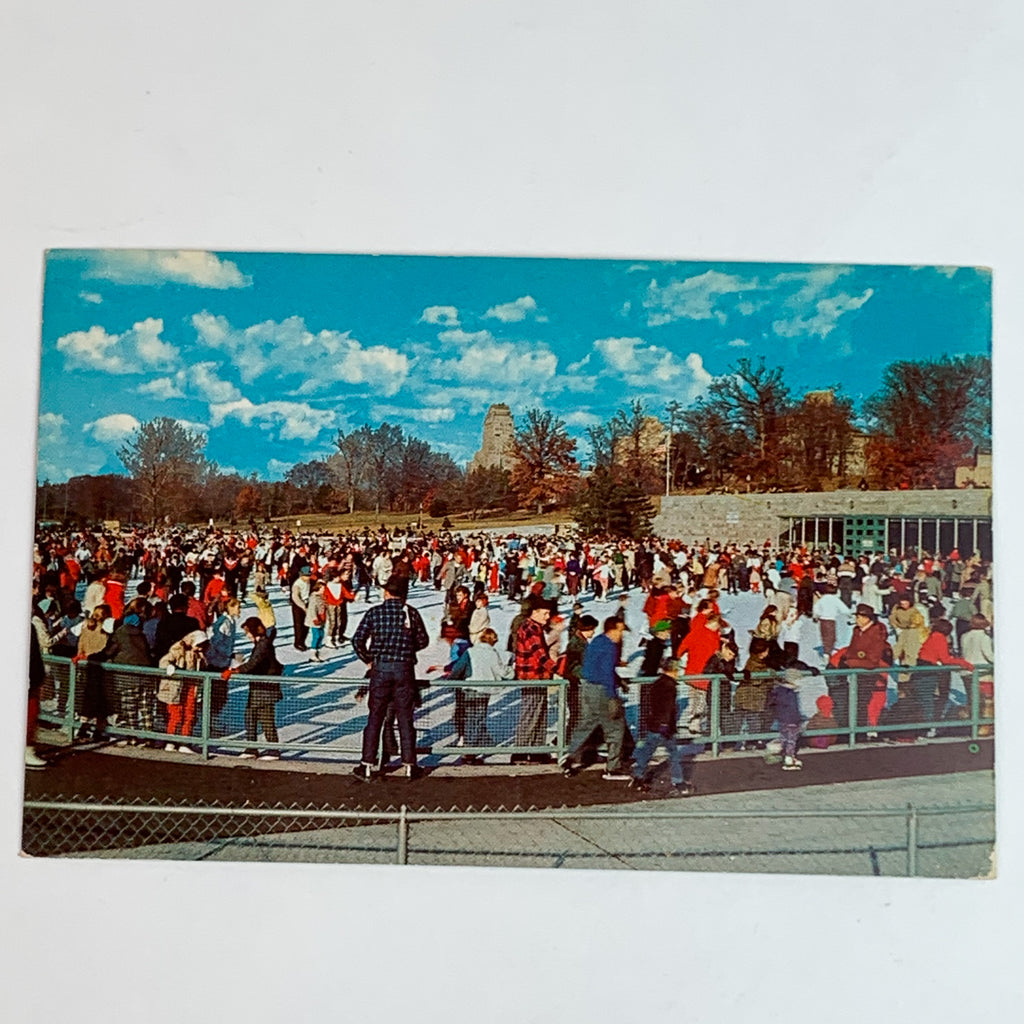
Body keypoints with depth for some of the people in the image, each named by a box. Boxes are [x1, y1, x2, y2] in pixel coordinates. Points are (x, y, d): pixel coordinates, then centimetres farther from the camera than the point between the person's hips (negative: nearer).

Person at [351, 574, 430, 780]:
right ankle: (409, 765, 11)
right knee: (405, 719, 8)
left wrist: (368, 659, 8)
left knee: (375, 717, 8)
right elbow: (423, 641, 6)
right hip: (405, 669, 0)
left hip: (380, 668, 0)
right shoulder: (411, 613, -1)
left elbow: (358, 640, -6)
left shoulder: (375, 612, -3)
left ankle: (367, 765, 9)